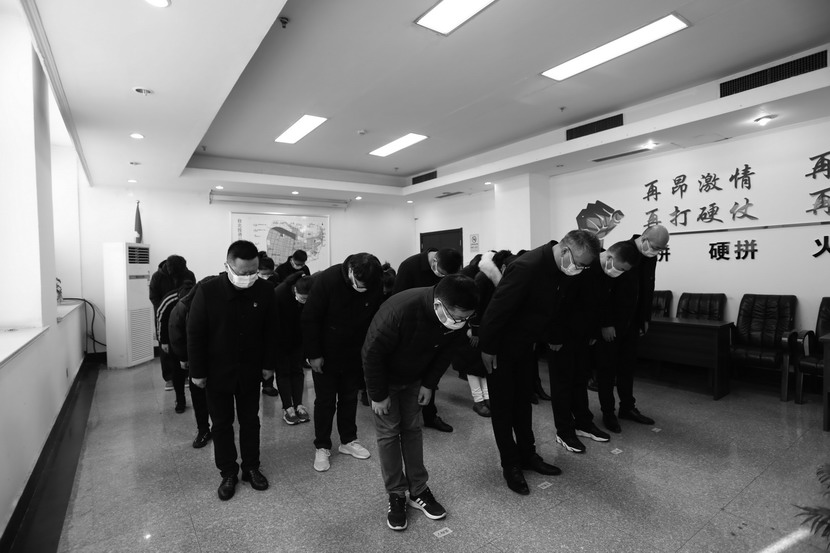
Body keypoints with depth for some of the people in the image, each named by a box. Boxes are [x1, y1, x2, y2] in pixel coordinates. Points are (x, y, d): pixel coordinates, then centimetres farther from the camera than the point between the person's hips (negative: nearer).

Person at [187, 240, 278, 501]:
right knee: (221, 424, 12)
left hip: (250, 371, 2)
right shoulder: (207, 291, -17)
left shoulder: (265, 290, -12)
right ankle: (228, 473, 30)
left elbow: (270, 331, -1)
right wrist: (197, 371, -8)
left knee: (250, 421, 15)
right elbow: (195, 333, -10)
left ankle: (251, 468, 32)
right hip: (217, 372, -1)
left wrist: (268, 364, 0)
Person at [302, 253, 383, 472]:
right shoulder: (327, 280, -25)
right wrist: (313, 354, -16)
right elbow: (309, 319, -18)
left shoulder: (375, 287, -15)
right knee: (325, 401, 6)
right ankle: (321, 447, 23)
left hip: (354, 356, 3)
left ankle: (348, 440, 32)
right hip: (325, 356, -3)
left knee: (350, 398, 15)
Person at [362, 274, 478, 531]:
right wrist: (378, 395, -19)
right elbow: (372, 353, -29)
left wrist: (429, 384, -4)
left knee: (412, 430, 11)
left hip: (414, 379, 4)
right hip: (384, 377, -4)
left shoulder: (457, 318, -25)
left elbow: (446, 351, -4)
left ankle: (418, 490, 23)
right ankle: (396, 496, 15)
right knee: (389, 433, 1)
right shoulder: (399, 311, -42)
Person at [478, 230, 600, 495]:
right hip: (501, 346, -7)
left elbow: (560, 307, 10)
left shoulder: (566, 273, -7)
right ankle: (510, 465, 18)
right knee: (503, 406, 5)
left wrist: (554, 338, 13)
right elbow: (498, 307, -30)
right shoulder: (527, 267, -33)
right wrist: (487, 348, -23)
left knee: (523, 401, 17)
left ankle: (528, 454, 32)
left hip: (526, 344, 8)